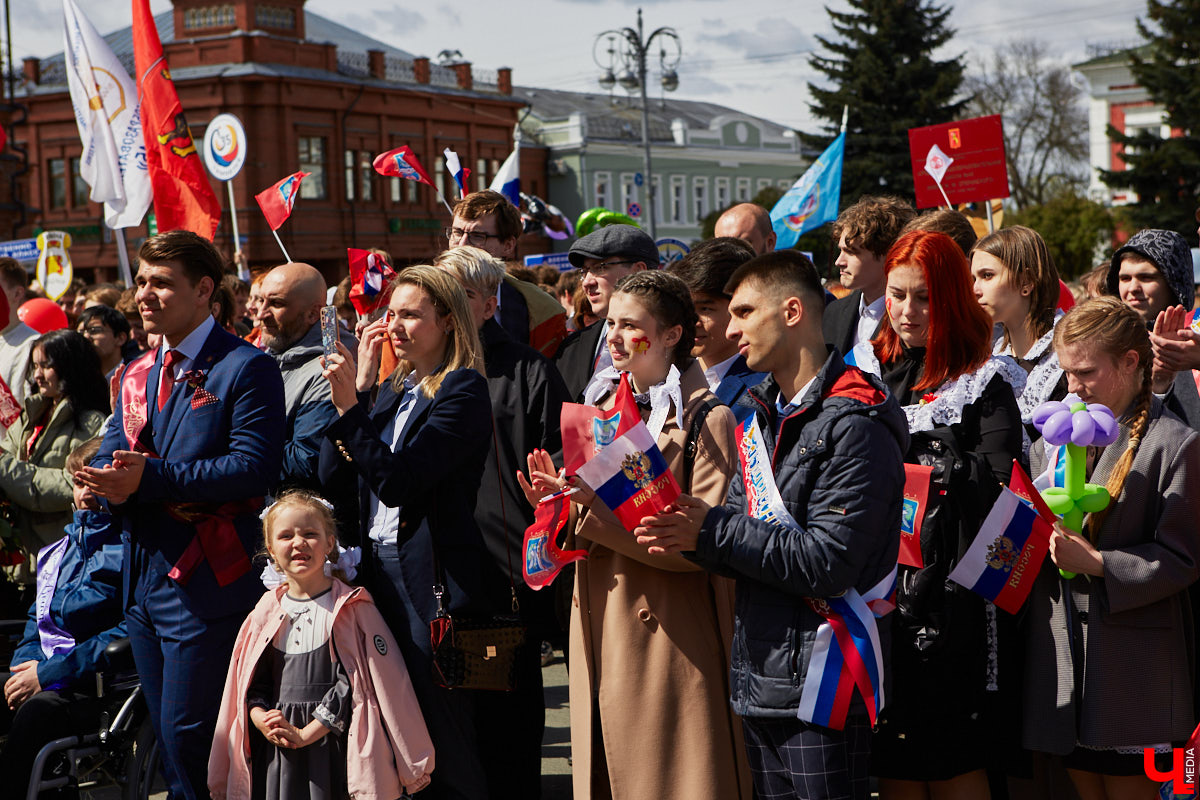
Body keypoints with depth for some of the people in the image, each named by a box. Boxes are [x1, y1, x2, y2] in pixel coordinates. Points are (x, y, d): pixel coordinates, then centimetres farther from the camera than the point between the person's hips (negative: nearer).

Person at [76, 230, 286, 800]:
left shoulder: (246, 368, -9)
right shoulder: (136, 375, 16)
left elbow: (252, 468, -19)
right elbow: (110, 461, 13)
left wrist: (150, 480, -23)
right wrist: (117, 484, -12)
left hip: (205, 582, -8)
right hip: (142, 576, 8)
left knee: (186, 736, -7)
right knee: (166, 736, 14)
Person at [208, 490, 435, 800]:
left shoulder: (351, 608, -3)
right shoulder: (266, 614, 10)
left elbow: (352, 682, -9)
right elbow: (250, 685, 13)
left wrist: (308, 733, -13)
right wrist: (262, 720, -7)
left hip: (333, 745, -3)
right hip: (276, 752, 3)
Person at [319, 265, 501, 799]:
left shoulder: (463, 390, -10)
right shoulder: (393, 390, 15)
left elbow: (398, 480, -19)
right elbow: (331, 473, 5)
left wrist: (348, 407, -22)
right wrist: (359, 385, 1)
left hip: (433, 577, -8)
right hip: (379, 567, 8)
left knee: (445, 731, -2)